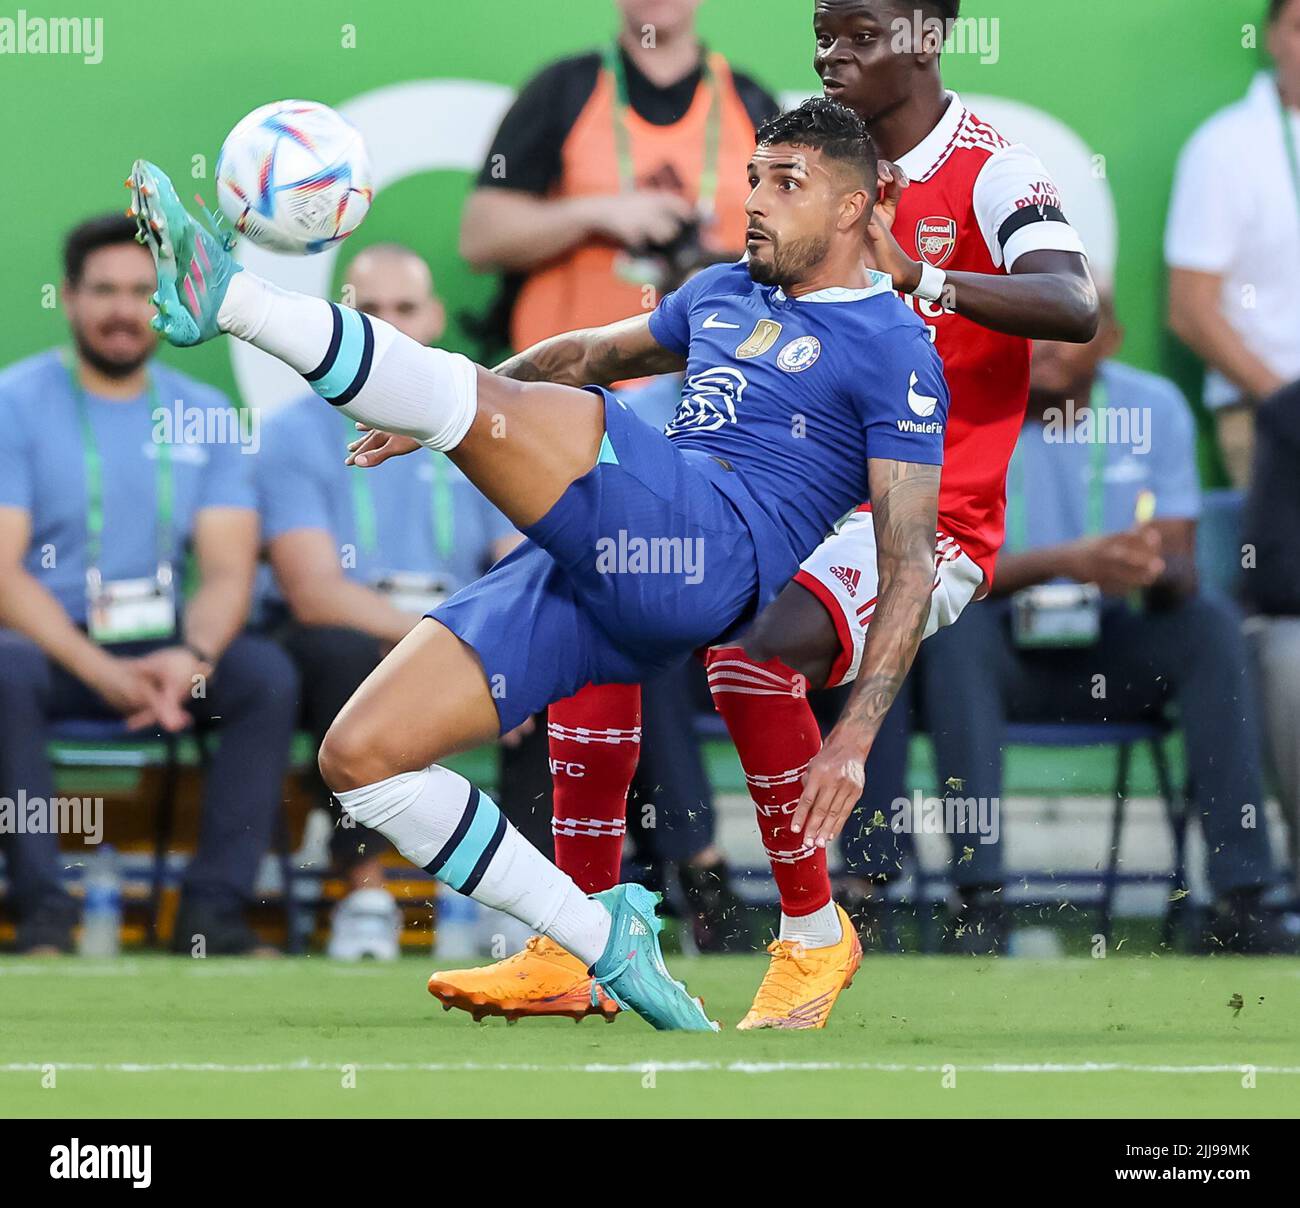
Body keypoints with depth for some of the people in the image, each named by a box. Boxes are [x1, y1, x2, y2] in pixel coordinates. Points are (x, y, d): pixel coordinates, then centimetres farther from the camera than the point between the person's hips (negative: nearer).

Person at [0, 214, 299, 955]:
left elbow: (228, 570, 1)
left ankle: (216, 907, -23)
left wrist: (194, 657, -22)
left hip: (166, 649, 3)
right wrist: (100, 671, -23)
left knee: (269, 673, -24)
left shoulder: (209, 418, 9)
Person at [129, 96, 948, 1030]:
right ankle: (608, 942, 1)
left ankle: (230, 297, -29)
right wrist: (435, 415, 38)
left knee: (482, 403, -29)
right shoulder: (726, 293, 27)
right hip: (583, 568, 8)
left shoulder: (894, 347, 3)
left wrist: (852, 740, -13)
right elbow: (594, 354, 44)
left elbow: (912, 560, -3)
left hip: (718, 552, -8)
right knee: (360, 755, -4)